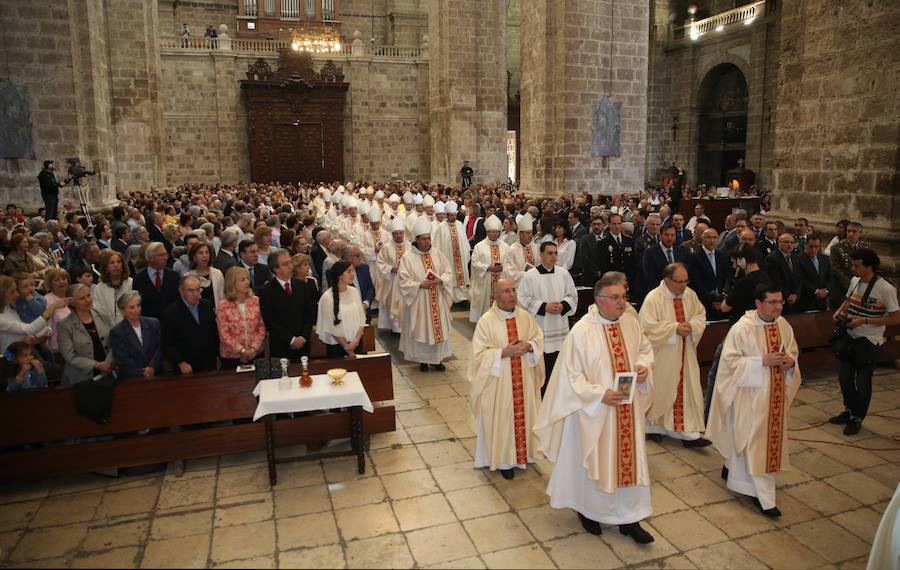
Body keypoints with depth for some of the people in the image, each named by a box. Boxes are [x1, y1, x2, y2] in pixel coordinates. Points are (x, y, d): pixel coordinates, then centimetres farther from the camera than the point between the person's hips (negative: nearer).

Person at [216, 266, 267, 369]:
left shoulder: (256, 301, 1)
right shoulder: (223, 305, -7)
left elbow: (262, 328, 2)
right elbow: (224, 335, -9)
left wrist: (253, 349, -9)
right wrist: (243, 351, -14)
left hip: (256, 354, 2)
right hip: (231, 357, -2)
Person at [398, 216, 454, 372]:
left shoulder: (436, 253, 4)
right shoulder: (407, 257, -9)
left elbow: (448, 272, 6)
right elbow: (403, 281, -11)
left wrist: (440, 280, -13)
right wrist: (421, 284, -21)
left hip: (437, 300, 4)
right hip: (419, 301, -4)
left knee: (438, 326, 9)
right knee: (421, 328, 4)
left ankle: (437, 358, 23)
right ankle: (423, 360, 20)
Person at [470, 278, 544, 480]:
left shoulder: (525, 316, 0)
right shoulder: (486, 321, -14)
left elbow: (539, 338, 8)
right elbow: (479, 354, -14)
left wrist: (529, 346, -13)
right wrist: (503, 352, -24)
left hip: (524, 380, 4)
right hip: (499, 382, -4)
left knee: (524, 415, 14)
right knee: (502, 420, 6)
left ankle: (522, 453, 34)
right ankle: (503, 459, 22)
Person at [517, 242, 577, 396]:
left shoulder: (563, 273, 3)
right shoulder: (529, 276, -7)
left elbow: (573, 295, 9)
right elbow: (523, 299, -8)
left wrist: (563, 305, -10)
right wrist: (544, 307, -15)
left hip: (560, 329, 4)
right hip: (540, 329, -3)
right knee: (542, 366, 1)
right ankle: (542, 397, 16)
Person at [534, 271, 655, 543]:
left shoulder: (631, 322, -4)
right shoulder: (581, 332, -20)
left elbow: (645, 348, 14)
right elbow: (571, 375, -16)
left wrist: (643, 366, -7)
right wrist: (600, 394, -24)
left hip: (629, 407, 5)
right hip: (595, 411, -5)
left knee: (629, 458, 12)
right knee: (594, 461, 12)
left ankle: (629, 518, 28)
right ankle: (588, 510, 37)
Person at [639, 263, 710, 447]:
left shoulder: (690, 295, 2)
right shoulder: (653, 298, -16)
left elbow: (701, 315, 10)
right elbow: (648, 327, -20)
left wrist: (691, 325, -12)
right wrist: (675, 328, -22)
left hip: (686, 355, 5)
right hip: (662, 357, -5)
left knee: (687, 391, 3)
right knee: (662, 392, 9)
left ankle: (689, 433, 9)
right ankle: (654, 427, 29)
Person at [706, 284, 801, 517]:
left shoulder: (784, 325, 0)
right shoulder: (741, 328, -19)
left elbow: (793, 350, 14)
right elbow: (730, 360, -18)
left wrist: (791, 360, -9)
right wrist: (762, 361, -26)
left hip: (776, 393, 7)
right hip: (751, 394, -7)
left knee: (771, 437, 18)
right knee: (754, 442, 0)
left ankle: (732, 468, 40)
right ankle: (763, 497, 11)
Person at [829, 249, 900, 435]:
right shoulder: (855, 280, 0)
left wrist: (864, 320, -22)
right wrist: (840, 311, -3)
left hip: (869, 342, -6)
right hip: (849, 337, 6)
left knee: (862, 382, 6)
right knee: (844, 376, 16)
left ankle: (857, 419, 24)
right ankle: (849, 410, 36)